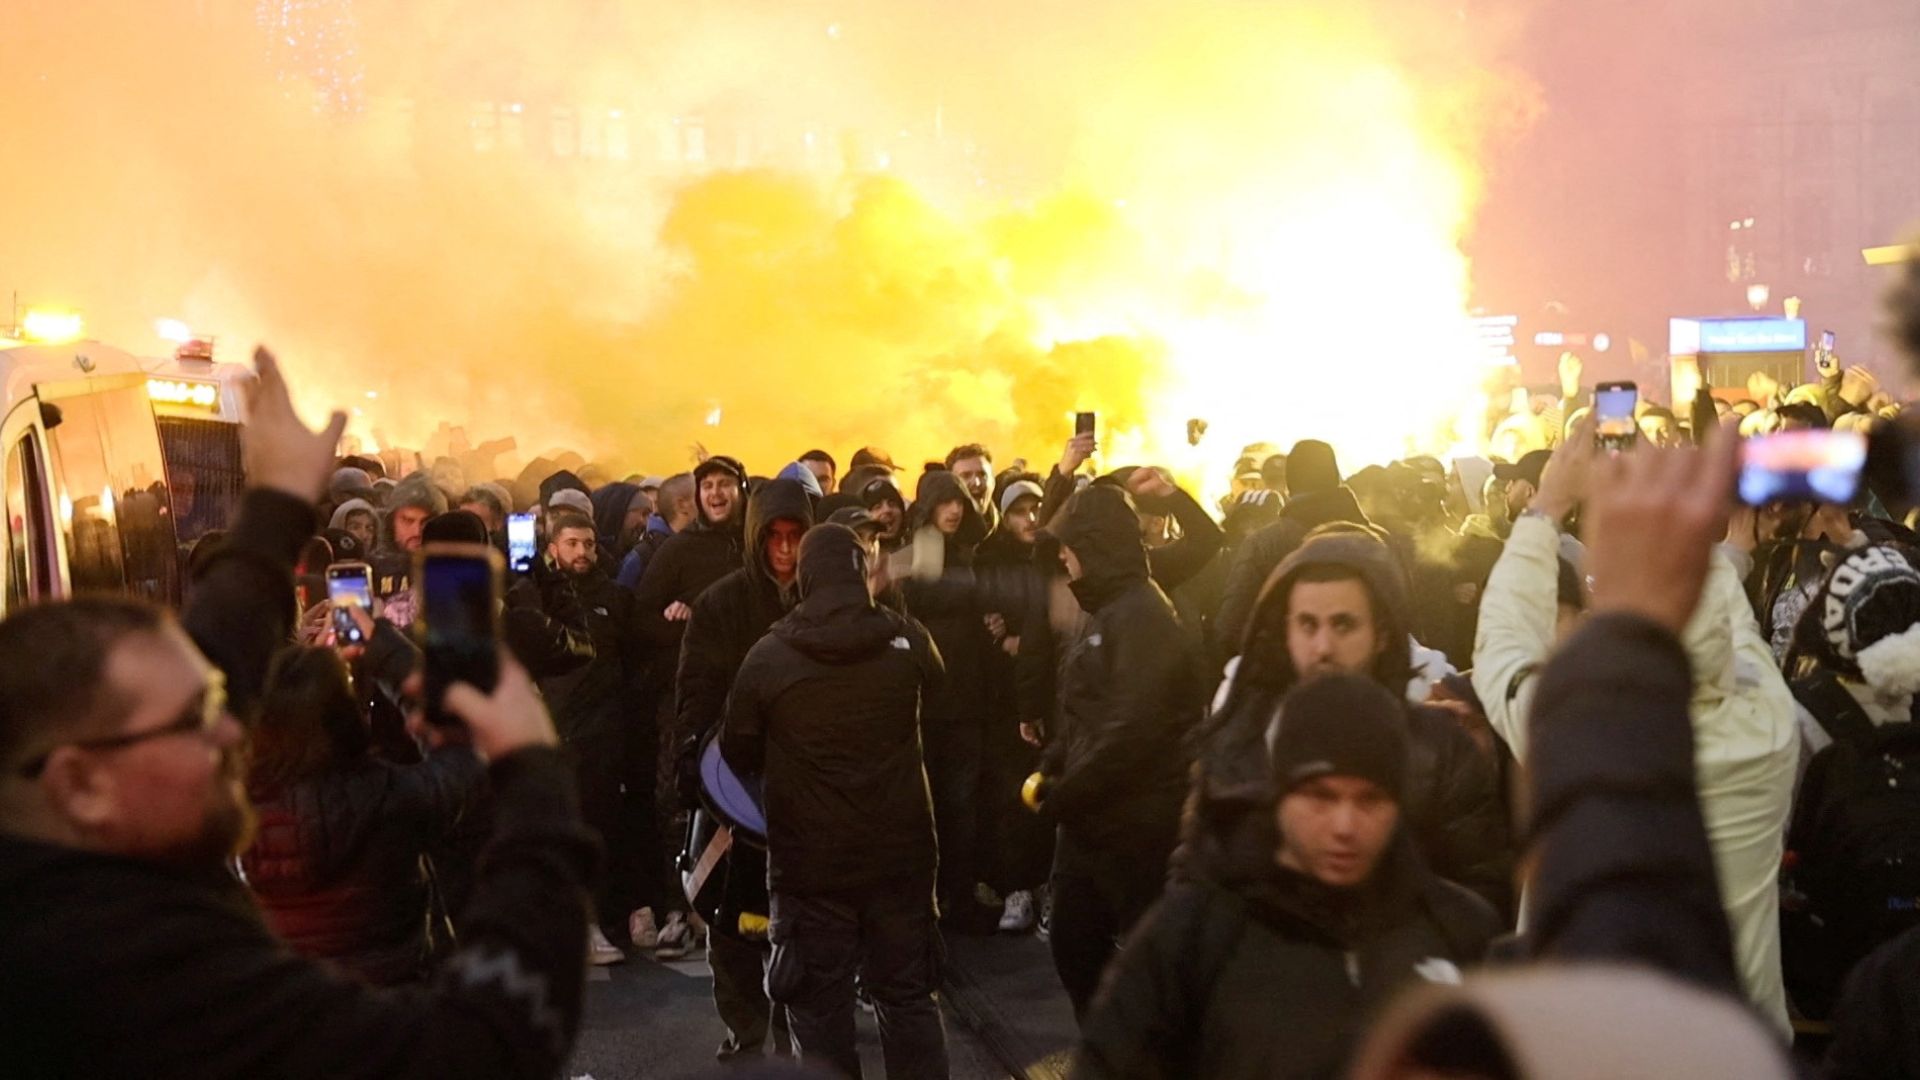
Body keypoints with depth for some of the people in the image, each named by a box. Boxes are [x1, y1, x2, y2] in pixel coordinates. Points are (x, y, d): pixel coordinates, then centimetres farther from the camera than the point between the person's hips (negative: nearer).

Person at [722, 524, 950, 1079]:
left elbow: (739, 753, 1)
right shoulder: (908, 641, -5)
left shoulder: (768, 656, -10)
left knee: (820, 1009, 7)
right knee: (907, 999, 13)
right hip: (900, 852, 2)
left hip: (810, 861, -2)